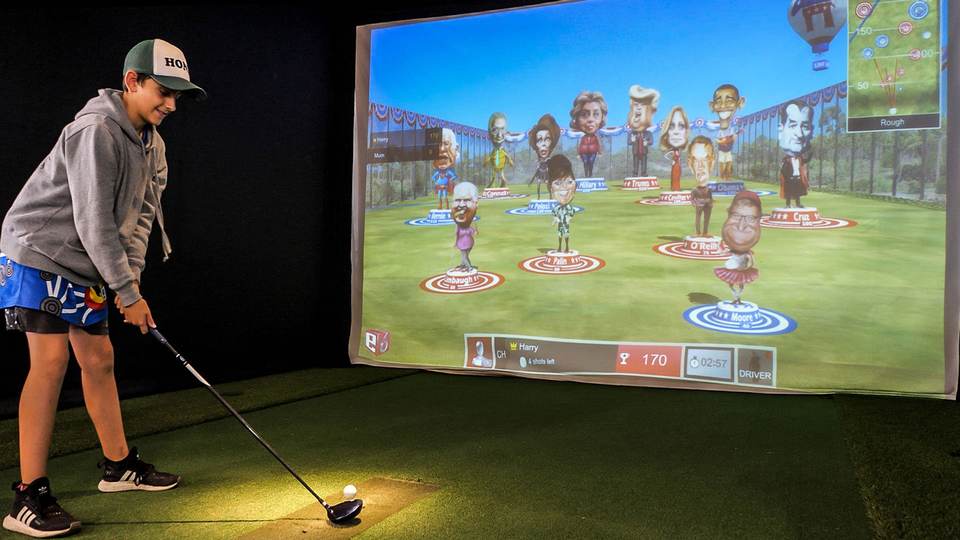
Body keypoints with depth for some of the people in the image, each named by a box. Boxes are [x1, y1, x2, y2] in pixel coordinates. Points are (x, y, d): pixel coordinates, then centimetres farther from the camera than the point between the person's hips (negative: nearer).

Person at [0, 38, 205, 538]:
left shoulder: (152, 143, 6)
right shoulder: (96, 132, -22)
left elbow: (143, 212, 7)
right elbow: (94, 223, -25)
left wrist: (131, 274, -5)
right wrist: (128, 294, -21)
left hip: (83, 265, 9)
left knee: (98, 359, 12)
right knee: (50, 360, -15)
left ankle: (119, 465, 24)